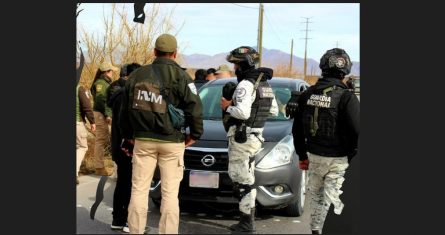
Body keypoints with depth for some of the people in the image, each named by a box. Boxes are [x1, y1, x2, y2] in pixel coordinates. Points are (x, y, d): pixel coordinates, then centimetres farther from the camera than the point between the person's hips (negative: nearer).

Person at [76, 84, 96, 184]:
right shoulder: (80, 89, -10)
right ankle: (75, 172, -7)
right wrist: (92, 122, -5)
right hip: (78, 122, -5)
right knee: (82, 146, 7)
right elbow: (87, 107, -13)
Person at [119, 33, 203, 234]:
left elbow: (125, 109, 11)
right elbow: (195, 109, -11)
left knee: (139, 189, 10)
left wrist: (128, 135, 22)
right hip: (172, 142, -3)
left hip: (142, 140, 3)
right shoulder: (181, 77, -6)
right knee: (170, 193, 3)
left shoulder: (137, 75, 5)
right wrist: (194, 135, 3)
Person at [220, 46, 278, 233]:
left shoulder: (246, 85, -15)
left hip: (242, 138, -10)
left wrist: (228, 107, -11)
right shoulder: (265, 84, 15)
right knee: (246, 179, 17)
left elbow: (243, 112, -27)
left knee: (243, 181, -6)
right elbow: (274, 111, 21)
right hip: (255, 137, 10)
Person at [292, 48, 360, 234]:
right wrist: (352, 157, -2)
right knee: (334, 201, 0)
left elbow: (297, 130, 10)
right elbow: (356, 132, -17)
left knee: (316, 196, 20)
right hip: (338, 160, -5)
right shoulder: (346, 97, -15)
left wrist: (302, 155, 19)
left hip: (314, 156, 5)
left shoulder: (307, 95, 2)